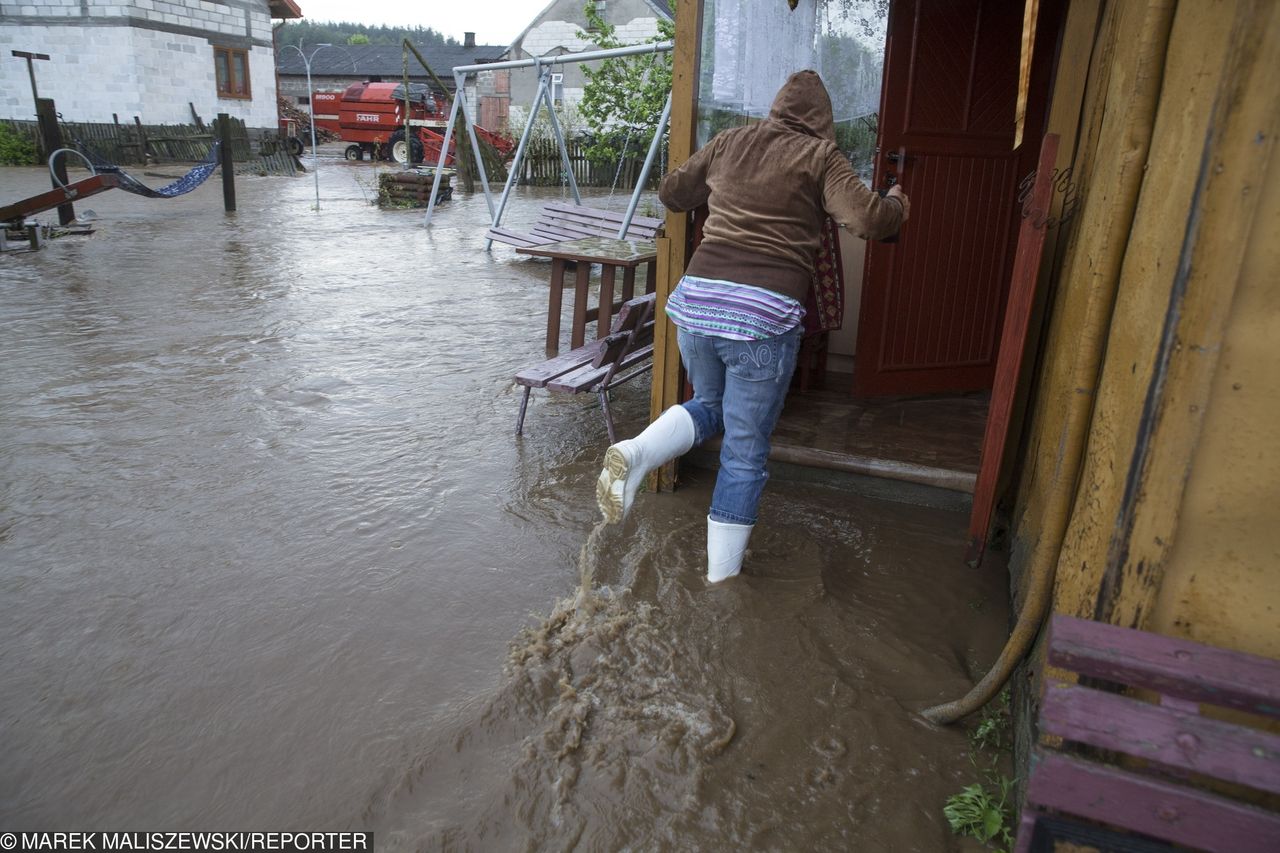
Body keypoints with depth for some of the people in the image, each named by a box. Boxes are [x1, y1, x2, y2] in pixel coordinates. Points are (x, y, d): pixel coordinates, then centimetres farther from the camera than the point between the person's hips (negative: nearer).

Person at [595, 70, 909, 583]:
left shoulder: (729, 143, 16)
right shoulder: (819, 156, 4)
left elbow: (670, 193, 25)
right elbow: (868, 220, -6)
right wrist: (898, 203, 16)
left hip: (696, 297, 4)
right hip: (765, 312, -4)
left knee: (710, 406, 29)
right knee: (745, 454, 8)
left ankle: (635, 453, 0)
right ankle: (721, 582, 16)